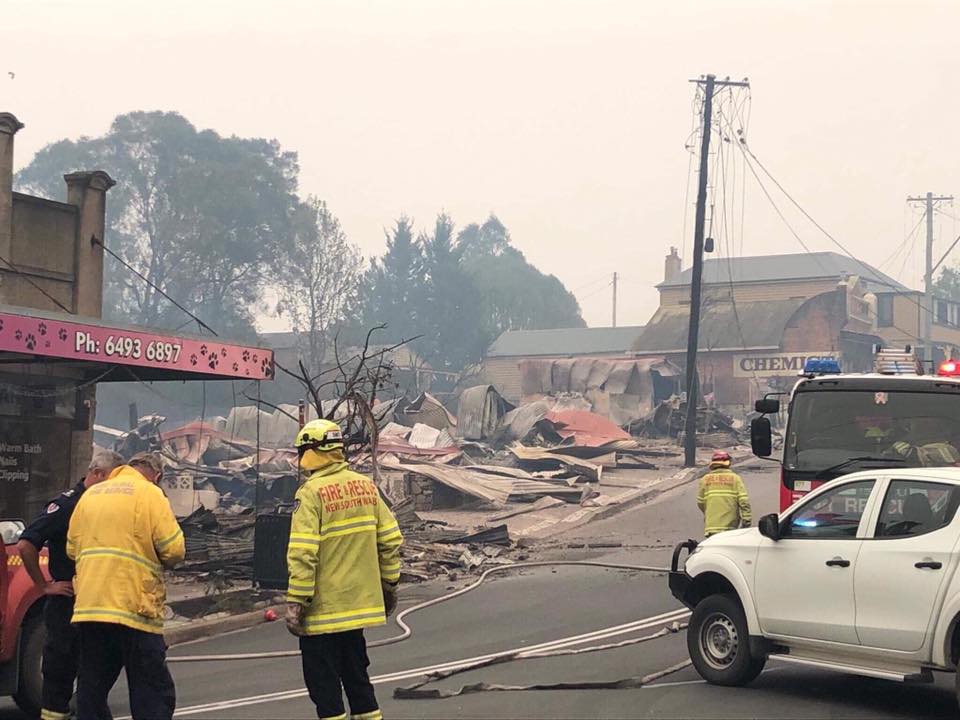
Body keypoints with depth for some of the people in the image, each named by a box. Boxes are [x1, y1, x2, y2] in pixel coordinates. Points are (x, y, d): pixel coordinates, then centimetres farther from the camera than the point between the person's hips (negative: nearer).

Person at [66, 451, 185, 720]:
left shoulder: (91, 494, 16)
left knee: (92, 688, 12)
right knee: (153, 695, -3)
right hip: (133, 608, -6)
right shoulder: (149, 494, -3)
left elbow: (72, 548, 15)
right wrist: (156, 562, 11)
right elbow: (174, 549, -9)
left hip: (89, 605, 6)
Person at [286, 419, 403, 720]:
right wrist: (389, 585, 17)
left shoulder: (311, 492, -15)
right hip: (360, 602, 6)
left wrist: (295, 603, -15)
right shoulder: (366, 485, 4)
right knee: (356, 673, 19)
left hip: (322, 608, -6)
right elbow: (391, 540, 7)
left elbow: (303, 555, -20)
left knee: (324, 683, 4)